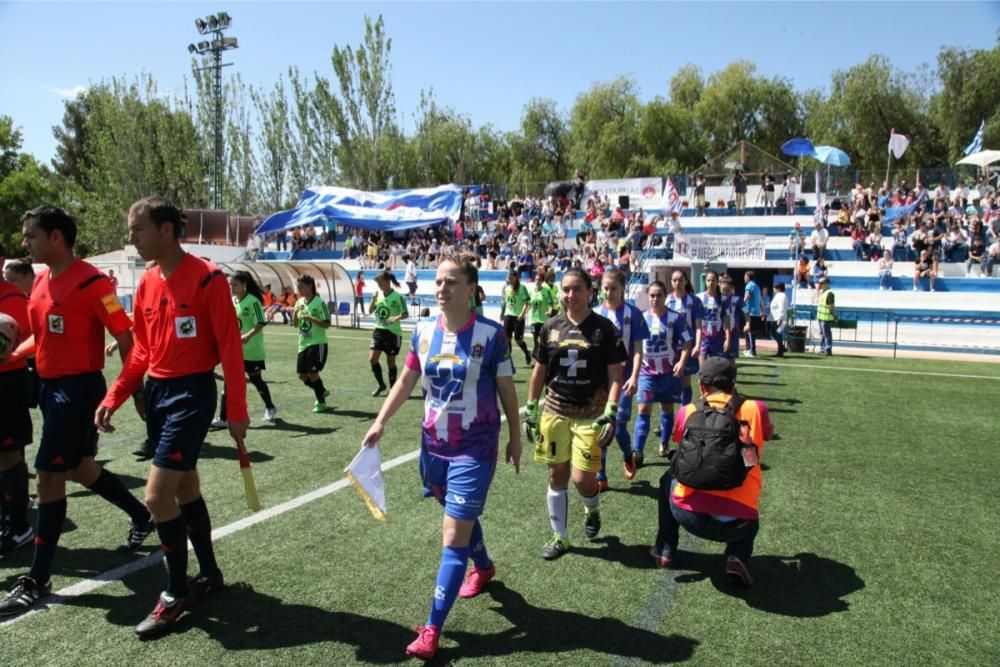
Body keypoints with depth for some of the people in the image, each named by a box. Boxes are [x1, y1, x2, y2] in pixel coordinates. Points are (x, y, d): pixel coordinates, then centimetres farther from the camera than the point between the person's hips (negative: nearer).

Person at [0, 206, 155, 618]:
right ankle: (141, 517, 40)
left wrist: (136, 393, -16)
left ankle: (37, 581, 10)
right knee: (79, 467, 19)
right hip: (51, 386, 9)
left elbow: (125, 338, -17)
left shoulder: (92, 282, -17)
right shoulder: (41, 282, 10)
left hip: (78, 389, -9)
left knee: (48, 477, -4)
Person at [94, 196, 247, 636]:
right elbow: (141, 350, 14)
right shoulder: (146, 283, 8)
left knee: (157, 494, -9)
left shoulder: (208, 278, -14)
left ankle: (176, 593, 10)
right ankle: (209, 573, 33)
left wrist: (236, 411, -14)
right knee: (185, 489, 16)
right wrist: (113, 398, 7)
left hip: (192, 392, -8)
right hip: (156, 391, 8)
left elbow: (230, 348, -15)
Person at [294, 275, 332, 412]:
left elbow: (326, 324, -14)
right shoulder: (299, 302, 7)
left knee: (312, 373, -8)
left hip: (317, 343, -7)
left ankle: (321, 402, 11)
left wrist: (310, 318, -25)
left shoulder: (319, 302, -11)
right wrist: (295, 312, -9)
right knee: (302, 375, 8)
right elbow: (295, 324, 9)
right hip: (303, 344, 7)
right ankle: (322, 391, 31)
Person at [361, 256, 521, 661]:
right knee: (462, 517, 23)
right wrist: (380, 422, 2)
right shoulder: (423, 331, -1)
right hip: (433, 444, 5)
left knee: (454, 534, -5)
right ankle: (483, 567, 52)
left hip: (475, 447, -5)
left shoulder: (491, 333, -13)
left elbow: (506, 389, -4)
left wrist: (515, 437, 3)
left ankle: (432, 629, 2)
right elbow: (407, 380, 9)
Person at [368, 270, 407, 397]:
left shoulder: (397, 296, -12)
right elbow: (371, 311, 8)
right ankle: (381, 384, 15)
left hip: (393, 332, -5)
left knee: (391, 362, 4)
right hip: (379, 330, 5)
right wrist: (373, 299, -9)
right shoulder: (378, 294, 4)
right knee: (372, 358, -5)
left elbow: (405, 314, -11)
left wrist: (396, 318, -30)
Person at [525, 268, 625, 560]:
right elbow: (539, 371, 10)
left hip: (590, 414, -3)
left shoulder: (604, 328, -6)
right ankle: (560, 537, 27)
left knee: (582, 478, -6)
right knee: (557, 476, 10)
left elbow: (615, 375, -5)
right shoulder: (551, 327, 3)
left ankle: (593, 509, 31)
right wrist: (530, 410, 10)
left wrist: (611, 413, -15)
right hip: (555, 412, 3)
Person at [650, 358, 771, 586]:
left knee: (668, 479, 33)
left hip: (691, 514, 0)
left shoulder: (687, 411, 6)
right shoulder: (756, 409, 5)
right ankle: (738, 558, 11)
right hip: (738, 522, 1)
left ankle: (665, 551, 33)